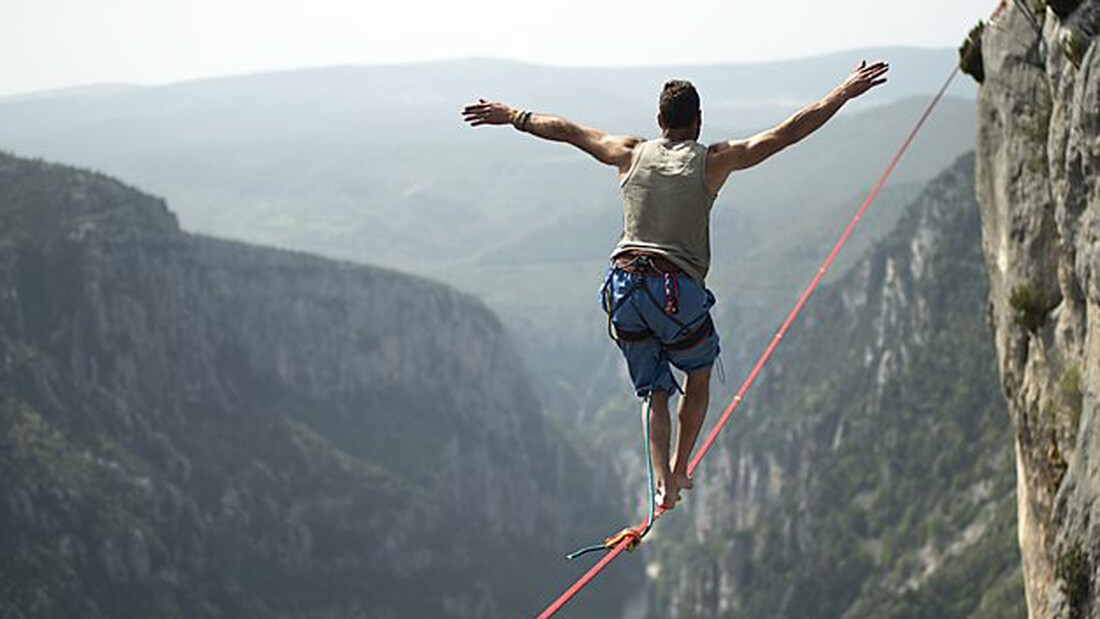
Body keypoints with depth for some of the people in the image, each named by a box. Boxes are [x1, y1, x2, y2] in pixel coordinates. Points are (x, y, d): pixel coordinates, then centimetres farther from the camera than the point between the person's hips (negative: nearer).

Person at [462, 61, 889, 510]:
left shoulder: (632, 154, 10)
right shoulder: (713, 161, 2)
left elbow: (567, 130, 22)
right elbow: (788, 132, 2)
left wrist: (513, 116, 36)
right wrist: (844, 93, 8)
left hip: (625, 287, 3)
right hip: (679, 291, -3)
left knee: (654, 390, 14)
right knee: (698, 378, 22)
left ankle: (662, 481, -1)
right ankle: (680, 470, 21)